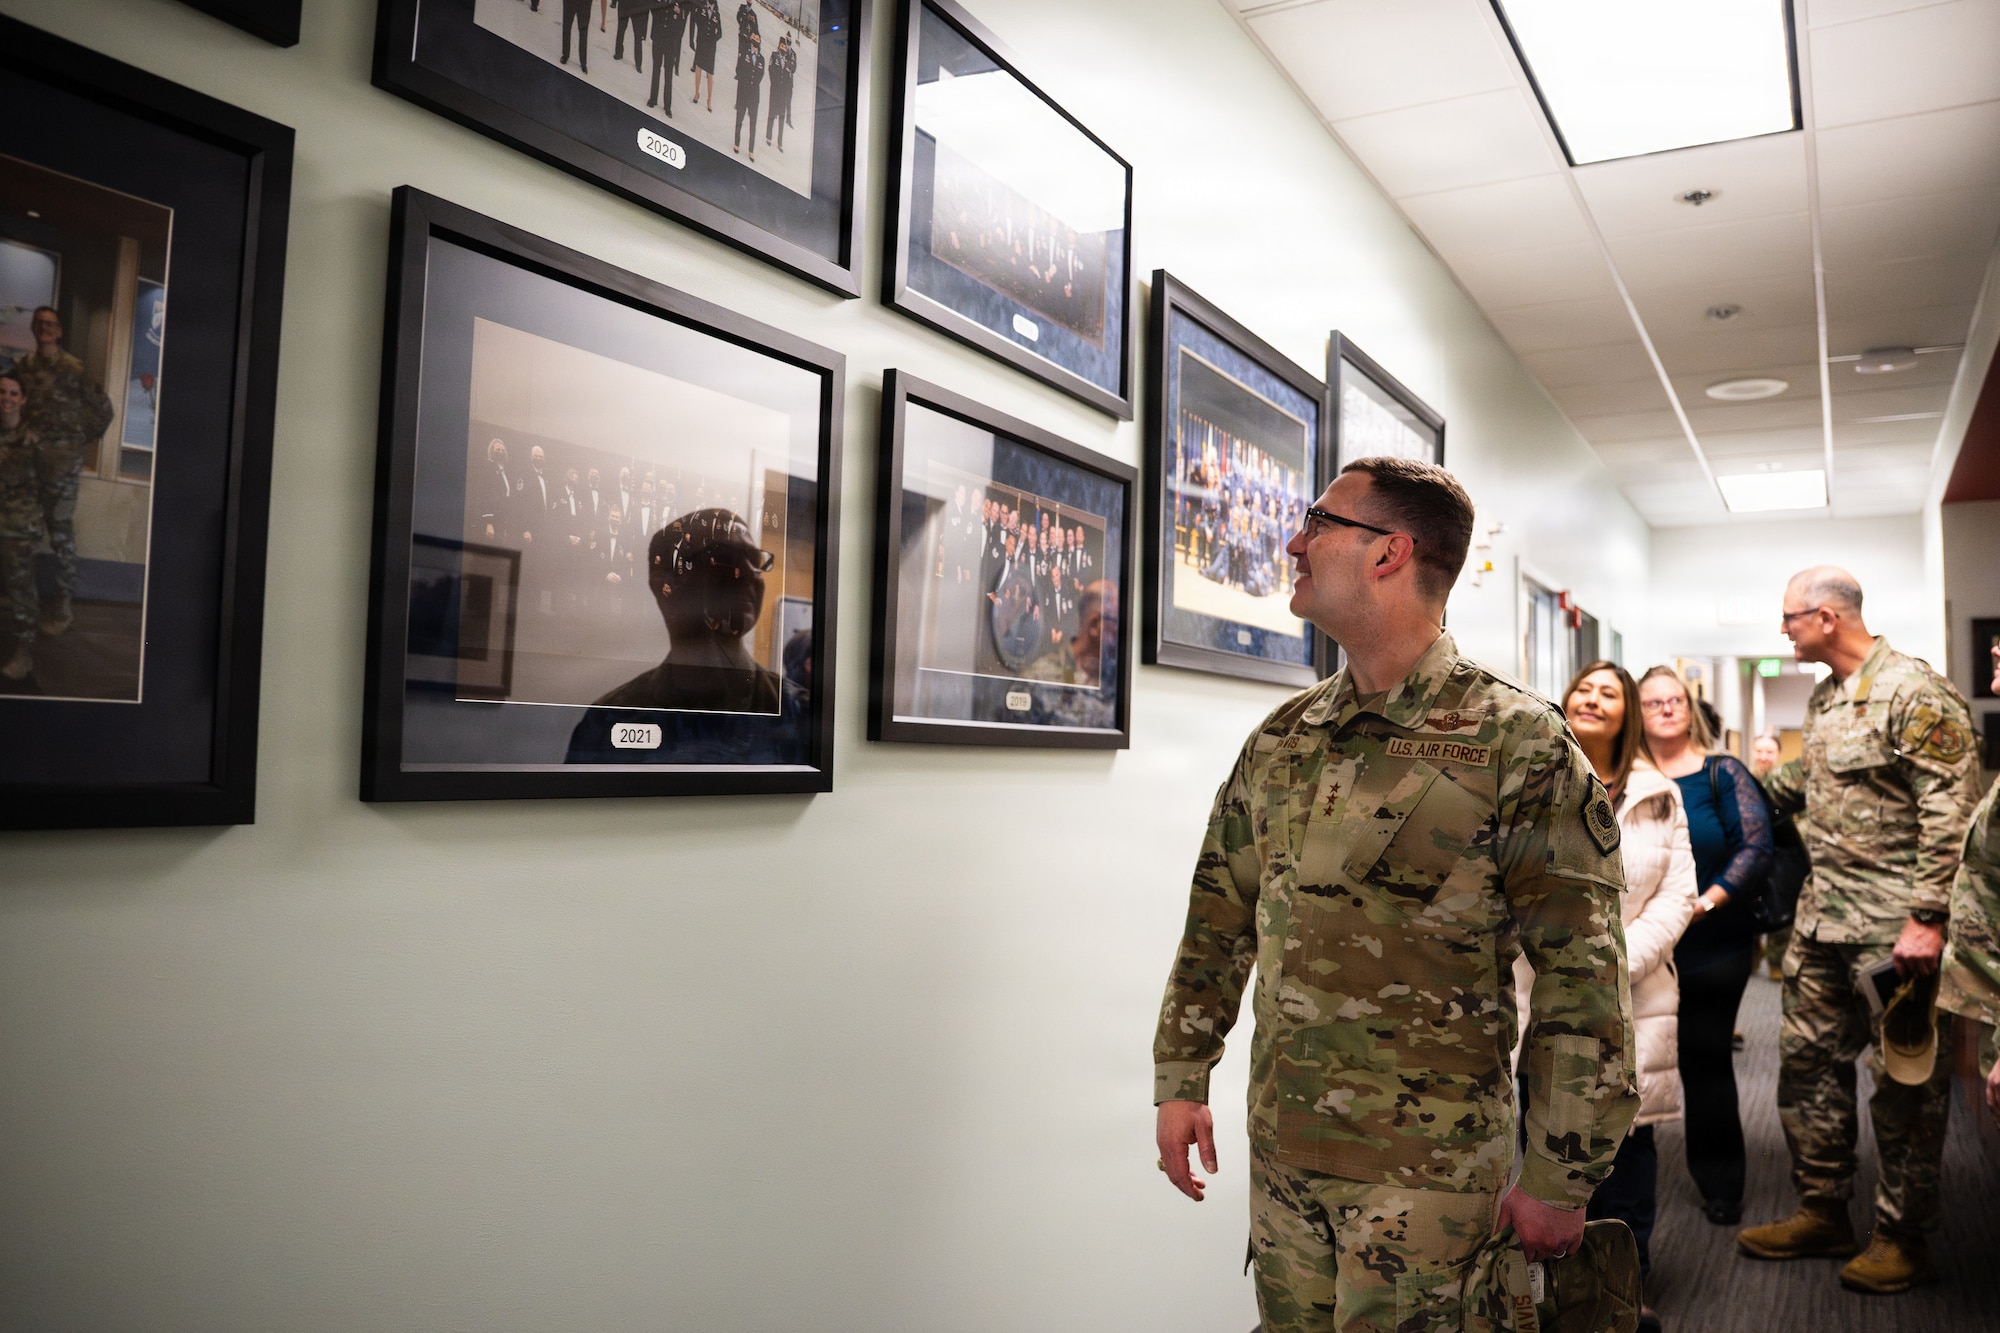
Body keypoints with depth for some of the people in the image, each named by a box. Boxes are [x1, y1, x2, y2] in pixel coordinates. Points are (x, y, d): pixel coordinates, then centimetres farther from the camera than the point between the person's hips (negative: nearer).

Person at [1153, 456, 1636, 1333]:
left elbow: (1583, 981, -12)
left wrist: (1558, 1181, -10)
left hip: (1426, 1169, -5)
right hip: (1279, 1151, 6)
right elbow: (1219, 919, 13)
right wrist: (1181, 1080, 11)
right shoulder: (1280, 740, 5)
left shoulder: (1518, 746, -12)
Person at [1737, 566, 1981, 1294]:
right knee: (1807, 1061, 13)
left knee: (1902, 1081, 4)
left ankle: (1904, 1238, 18)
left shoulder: (1914, 693, -15)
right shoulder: (1823, 699, 12)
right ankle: (1822, 1212, 26)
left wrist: (1928, 918, -22)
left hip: (1892, 928, -8)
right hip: (1822, 920, 9)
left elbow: (1952, 811, -19)